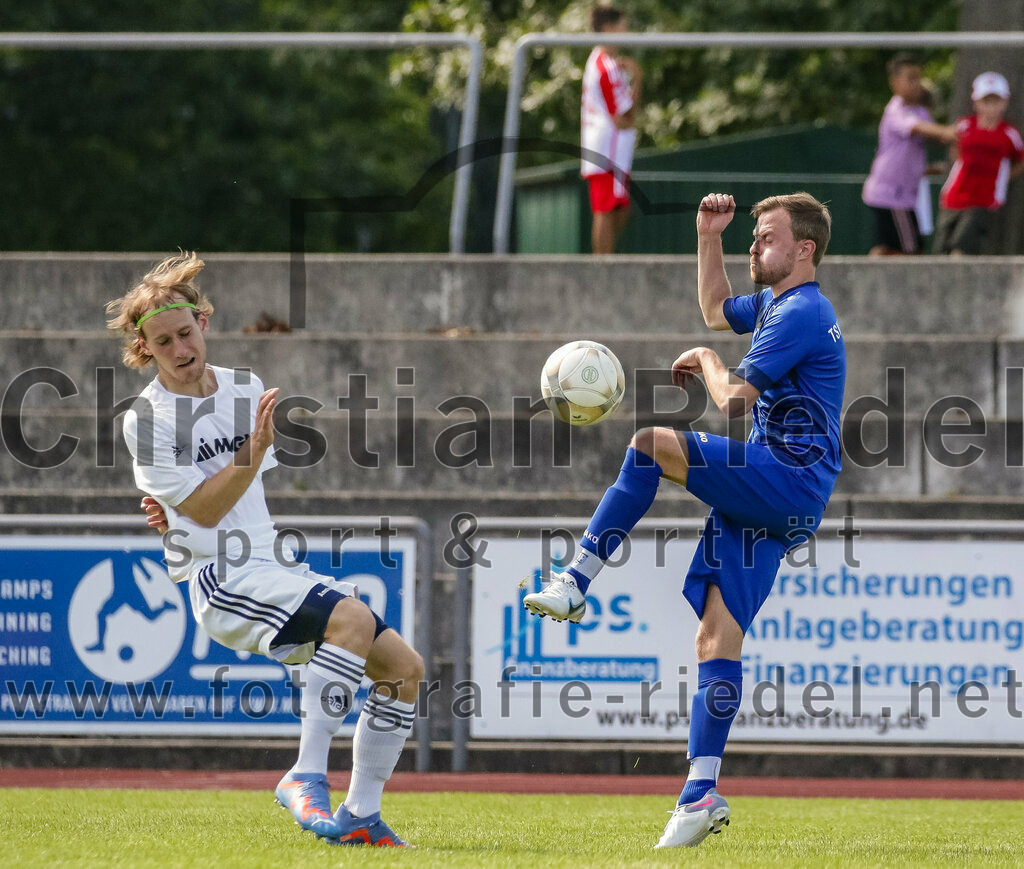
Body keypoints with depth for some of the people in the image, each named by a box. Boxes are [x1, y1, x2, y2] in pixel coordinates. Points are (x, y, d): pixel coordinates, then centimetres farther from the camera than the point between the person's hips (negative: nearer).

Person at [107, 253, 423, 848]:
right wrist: (254, 453, -24)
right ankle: (305, 777, -29)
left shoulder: (246, 389, 12)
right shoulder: (146, 419, -6)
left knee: (404, 668, -1)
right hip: (220, 579, -7)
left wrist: (183, 513, 6)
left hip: (277, 571, 7)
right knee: (352, 617, -32)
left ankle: (361, 815, 7)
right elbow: (205, 509, -11)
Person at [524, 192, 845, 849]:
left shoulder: (803, 313, -10)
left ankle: (576, 583, -22)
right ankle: (703, 792, -6)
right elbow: (717, 309, 43)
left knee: (651, 445, -22)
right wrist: (708, 238, 32)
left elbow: (734, 401, -15)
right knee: (719, 634, 0)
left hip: (791, 481, -10)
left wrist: (707, 362, 5)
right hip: (763, 499, 10)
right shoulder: (778, 305, 22)